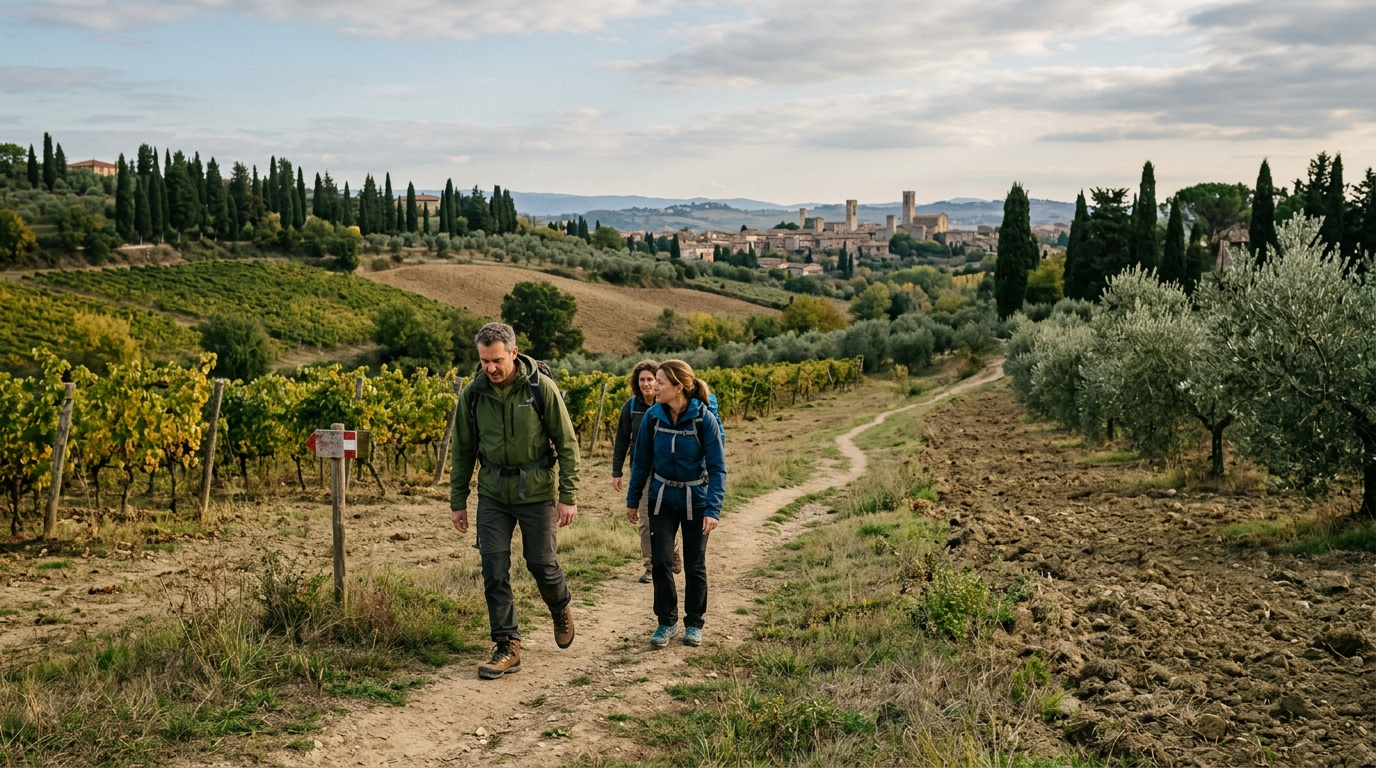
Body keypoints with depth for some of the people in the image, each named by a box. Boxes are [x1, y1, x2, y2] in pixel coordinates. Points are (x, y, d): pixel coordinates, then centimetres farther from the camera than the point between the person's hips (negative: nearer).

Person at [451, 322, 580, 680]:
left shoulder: (541, 388, -11)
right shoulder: (473, 394, -2)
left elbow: (567, 443, -6)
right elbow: (463, 450, 8)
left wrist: (568, 496, -10)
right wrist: (458, 501, 8)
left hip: (537, 492, -3)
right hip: (493, 493, 3)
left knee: (541, 563, 6)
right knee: (494, 571, -2)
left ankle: (561, 609, 38)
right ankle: (507, 647, 9)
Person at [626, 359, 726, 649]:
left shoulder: (704, 419, -18)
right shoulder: (652, 417, -9)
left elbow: (717, 468, -15)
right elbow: (641, 460, 2)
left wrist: (713, 509, -22)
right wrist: (633, 500, 6)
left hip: (695, 500, -2)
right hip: (662, 499, 2)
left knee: (694, 566, 8)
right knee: (660, 562, -4)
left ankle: (694, 624, 27)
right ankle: (666, 621, 15)